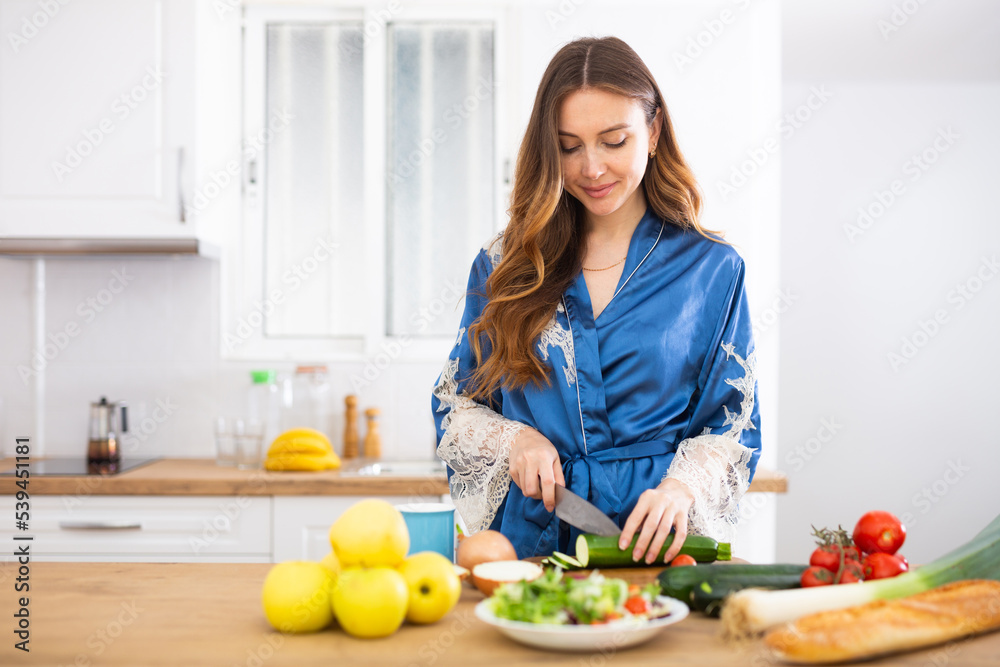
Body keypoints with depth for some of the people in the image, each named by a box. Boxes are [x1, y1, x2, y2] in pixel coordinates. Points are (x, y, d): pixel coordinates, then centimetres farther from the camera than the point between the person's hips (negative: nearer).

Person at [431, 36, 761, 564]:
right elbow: (455, 402, 13)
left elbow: (731, 426, 6)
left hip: (653, 542, -1)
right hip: (528, 536, 1)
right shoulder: (504, 264, 10)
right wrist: (512, 440, -7)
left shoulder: (711, 268, 6)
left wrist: (682, 487, -13)